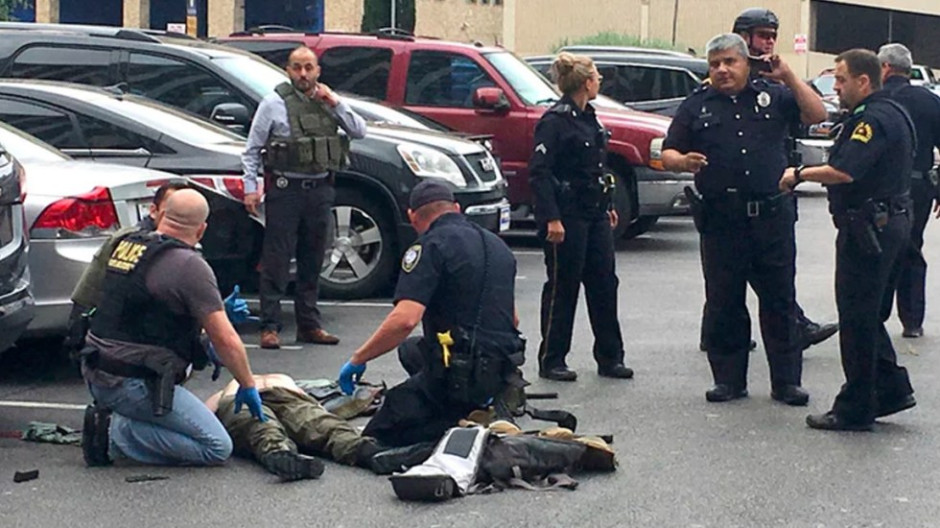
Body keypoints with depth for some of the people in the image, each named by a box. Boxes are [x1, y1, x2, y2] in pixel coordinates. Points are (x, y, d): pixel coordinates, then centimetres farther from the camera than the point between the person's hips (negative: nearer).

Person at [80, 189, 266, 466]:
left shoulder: (125, 243, 11)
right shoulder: (190, 266, -12)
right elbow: (226, 340, -12)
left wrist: (219, 311, 31)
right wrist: (248, 386, 3)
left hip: (96, 376, 8)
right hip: (134, 385, -8)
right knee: (217, 447, -4)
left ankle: (109, 415, 13)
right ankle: (116, 433, -11)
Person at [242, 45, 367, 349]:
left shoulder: (328, 101, 12)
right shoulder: (275, 104, -1)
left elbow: (360, 132, 5)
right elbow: (252, 150, 0)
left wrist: (335, 104, -6)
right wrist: (251, 187, -9)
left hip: (320, 190, 5)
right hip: (285, 188, -5)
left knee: (312, 261, 11)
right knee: (276, 261, -5)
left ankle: (309, 324, 20)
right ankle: (270, 326, -3)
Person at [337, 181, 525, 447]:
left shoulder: (431, 245, -10)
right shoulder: (497, 245, 15)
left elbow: (404, 320, -22)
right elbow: (512, 320, 25)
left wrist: (358, 359, -12)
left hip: (459, 374, -8)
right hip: (502, 372, 9)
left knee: (375, 438, 3)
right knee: (410, 349, 33)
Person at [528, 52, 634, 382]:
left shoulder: (587, 117, 14)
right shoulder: (555, 121, -14)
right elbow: (539, 171, -19)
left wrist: (607, 206, 21)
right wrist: (551, 218, -24)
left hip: (594, 214, 9)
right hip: (567, 215, -9)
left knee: (604, 282, 9)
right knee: (563, 287, -1)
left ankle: (609, 358, 17)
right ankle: (551, 361, 8)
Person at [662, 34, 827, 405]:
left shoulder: (773, 95, 9)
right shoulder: (697, 105, 9)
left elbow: (817, 115, 0)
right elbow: (668, 154, 8)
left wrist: (788, 77, -8)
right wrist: (682, 162, -15)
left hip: (773, 216, 0)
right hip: (721, 220, 0)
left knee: (780, 301, 4)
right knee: (723, 303, 5)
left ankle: (786, 381, 10)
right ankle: (729, 379, 15)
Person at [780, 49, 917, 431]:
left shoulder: (873, 120, -19)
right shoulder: (892, 114, 16)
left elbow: (844, 172, -29)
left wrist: (799, 174, -17)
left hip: (867, 227, -11)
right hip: (890, 223, 11)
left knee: (857, 319, -3)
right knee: (869, 316, 18)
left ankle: (855, 410, 3)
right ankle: (891, 389, 20)